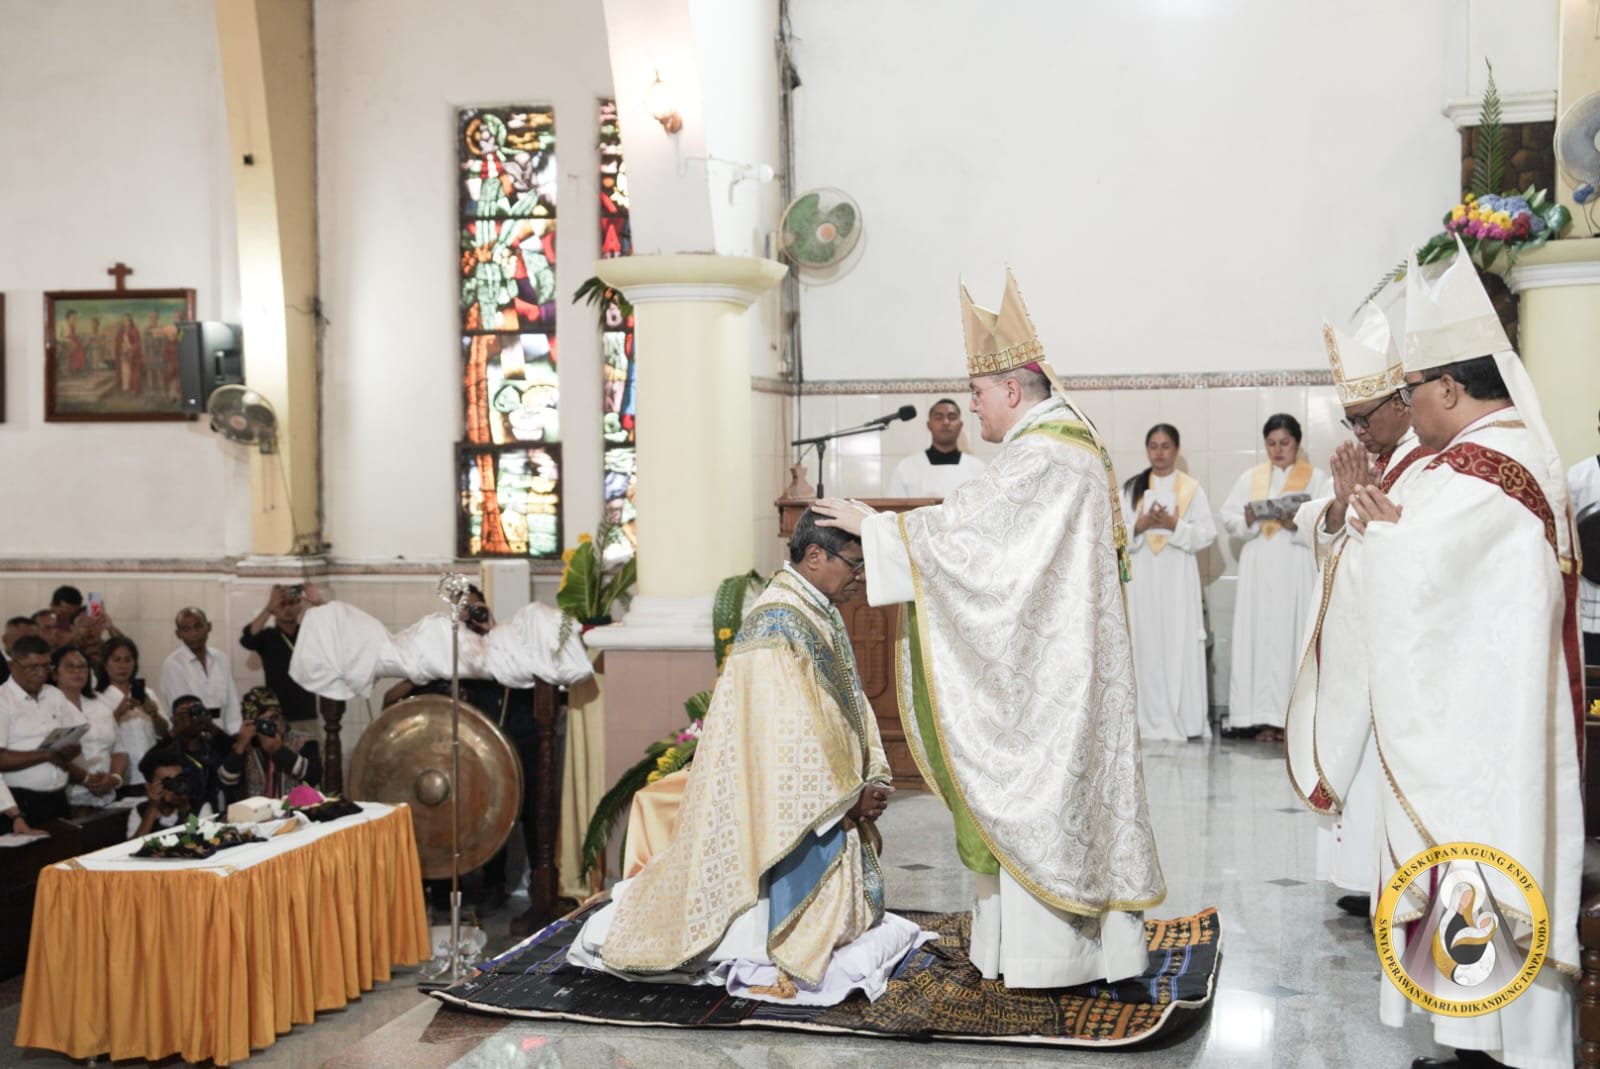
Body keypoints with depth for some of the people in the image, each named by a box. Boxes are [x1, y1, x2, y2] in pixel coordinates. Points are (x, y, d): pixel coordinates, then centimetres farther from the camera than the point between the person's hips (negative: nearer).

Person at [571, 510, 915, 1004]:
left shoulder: (823, 616, 10)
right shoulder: (778, 623, -20)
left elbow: (851, 706, 13)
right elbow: (793, 733, -24)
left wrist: (871, 781, 1)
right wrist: (849, 795, -18)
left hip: (823, 801, 10)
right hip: (780, 802, -10)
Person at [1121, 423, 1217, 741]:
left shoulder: (1192, 489, 5)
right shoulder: (1131, 488, 10)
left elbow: (1207, 533, -2)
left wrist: (1174, 525, -13)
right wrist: (1140, 525, -11)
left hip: (1178, 577, -1)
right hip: (1141, 577, 2)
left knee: (1180, 645, -4)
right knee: (1146, 645, -1)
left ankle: (1183, 720, 0)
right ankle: (1150, 721, 2)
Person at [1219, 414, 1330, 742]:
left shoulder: (1316, 478, 5)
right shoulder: (1249, 478, 15)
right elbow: (1228, 517, 6)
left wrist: (1299, 525, -23)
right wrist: (1247, 520, -15)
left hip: (1296, 570, -3)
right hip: (1258, 569, 3)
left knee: (1293, 637, -6)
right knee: (1258, 638, -2)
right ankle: (1264, 718, -1)